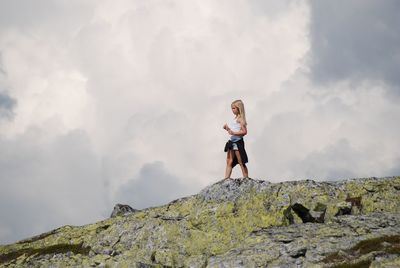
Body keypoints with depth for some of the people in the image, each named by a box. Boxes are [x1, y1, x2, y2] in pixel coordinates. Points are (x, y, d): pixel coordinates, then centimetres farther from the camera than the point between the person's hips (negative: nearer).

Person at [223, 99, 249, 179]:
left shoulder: (240, 119, -12)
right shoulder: (235, 118, 16)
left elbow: (244, 131, -21)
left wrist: (233, 133, -28)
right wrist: (227, 128, 7)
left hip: (238, 142, -9)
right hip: (232, 141, 9)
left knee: (241, 163, -3)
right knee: (229, 162, 5)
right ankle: (226, 179, 4)